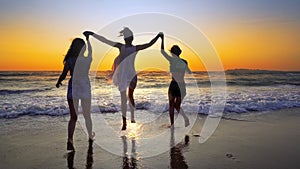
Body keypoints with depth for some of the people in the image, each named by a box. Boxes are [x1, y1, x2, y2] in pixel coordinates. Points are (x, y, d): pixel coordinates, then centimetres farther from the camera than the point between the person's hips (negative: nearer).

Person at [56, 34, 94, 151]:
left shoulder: (69, 60, -7)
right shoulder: (88, 59, -5)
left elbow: (63, 75, -7)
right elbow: (90, 51, 18)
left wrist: (58, 83, 16)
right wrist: (87, 39, 34)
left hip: (73, 88, 0)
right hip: (85, 88, 1)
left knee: (73, 117, 6)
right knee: (87, 115, 17)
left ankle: (70, 140, -9)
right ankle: (90, 136, 35)